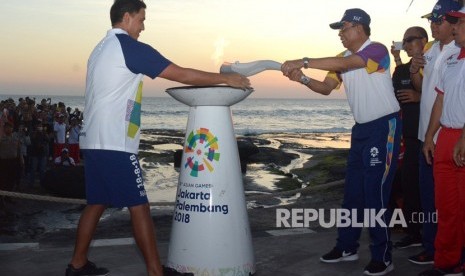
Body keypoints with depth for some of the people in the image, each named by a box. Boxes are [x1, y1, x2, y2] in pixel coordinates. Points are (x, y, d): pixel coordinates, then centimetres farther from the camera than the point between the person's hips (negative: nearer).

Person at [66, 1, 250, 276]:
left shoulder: (101, 49, 18)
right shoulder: (130, 47, -10)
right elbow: (183, 75, -11)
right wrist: (225, 78, -2)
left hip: (94, 141, 9)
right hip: (115, 144, -9)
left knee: (97, 203, 16)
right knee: (139, 207, -5)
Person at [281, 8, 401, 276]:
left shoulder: (377, 49, -14)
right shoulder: (343, 59, 11)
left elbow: (344, 64, -29)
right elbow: (327, 87, 4)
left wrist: (303, 62, -30)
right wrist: (302, 78, -14)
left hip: (385, 125, -8)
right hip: (362, 128, 8)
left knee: (375, 193, -9)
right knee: (353, 191, 11)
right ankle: (347, 247, 22)